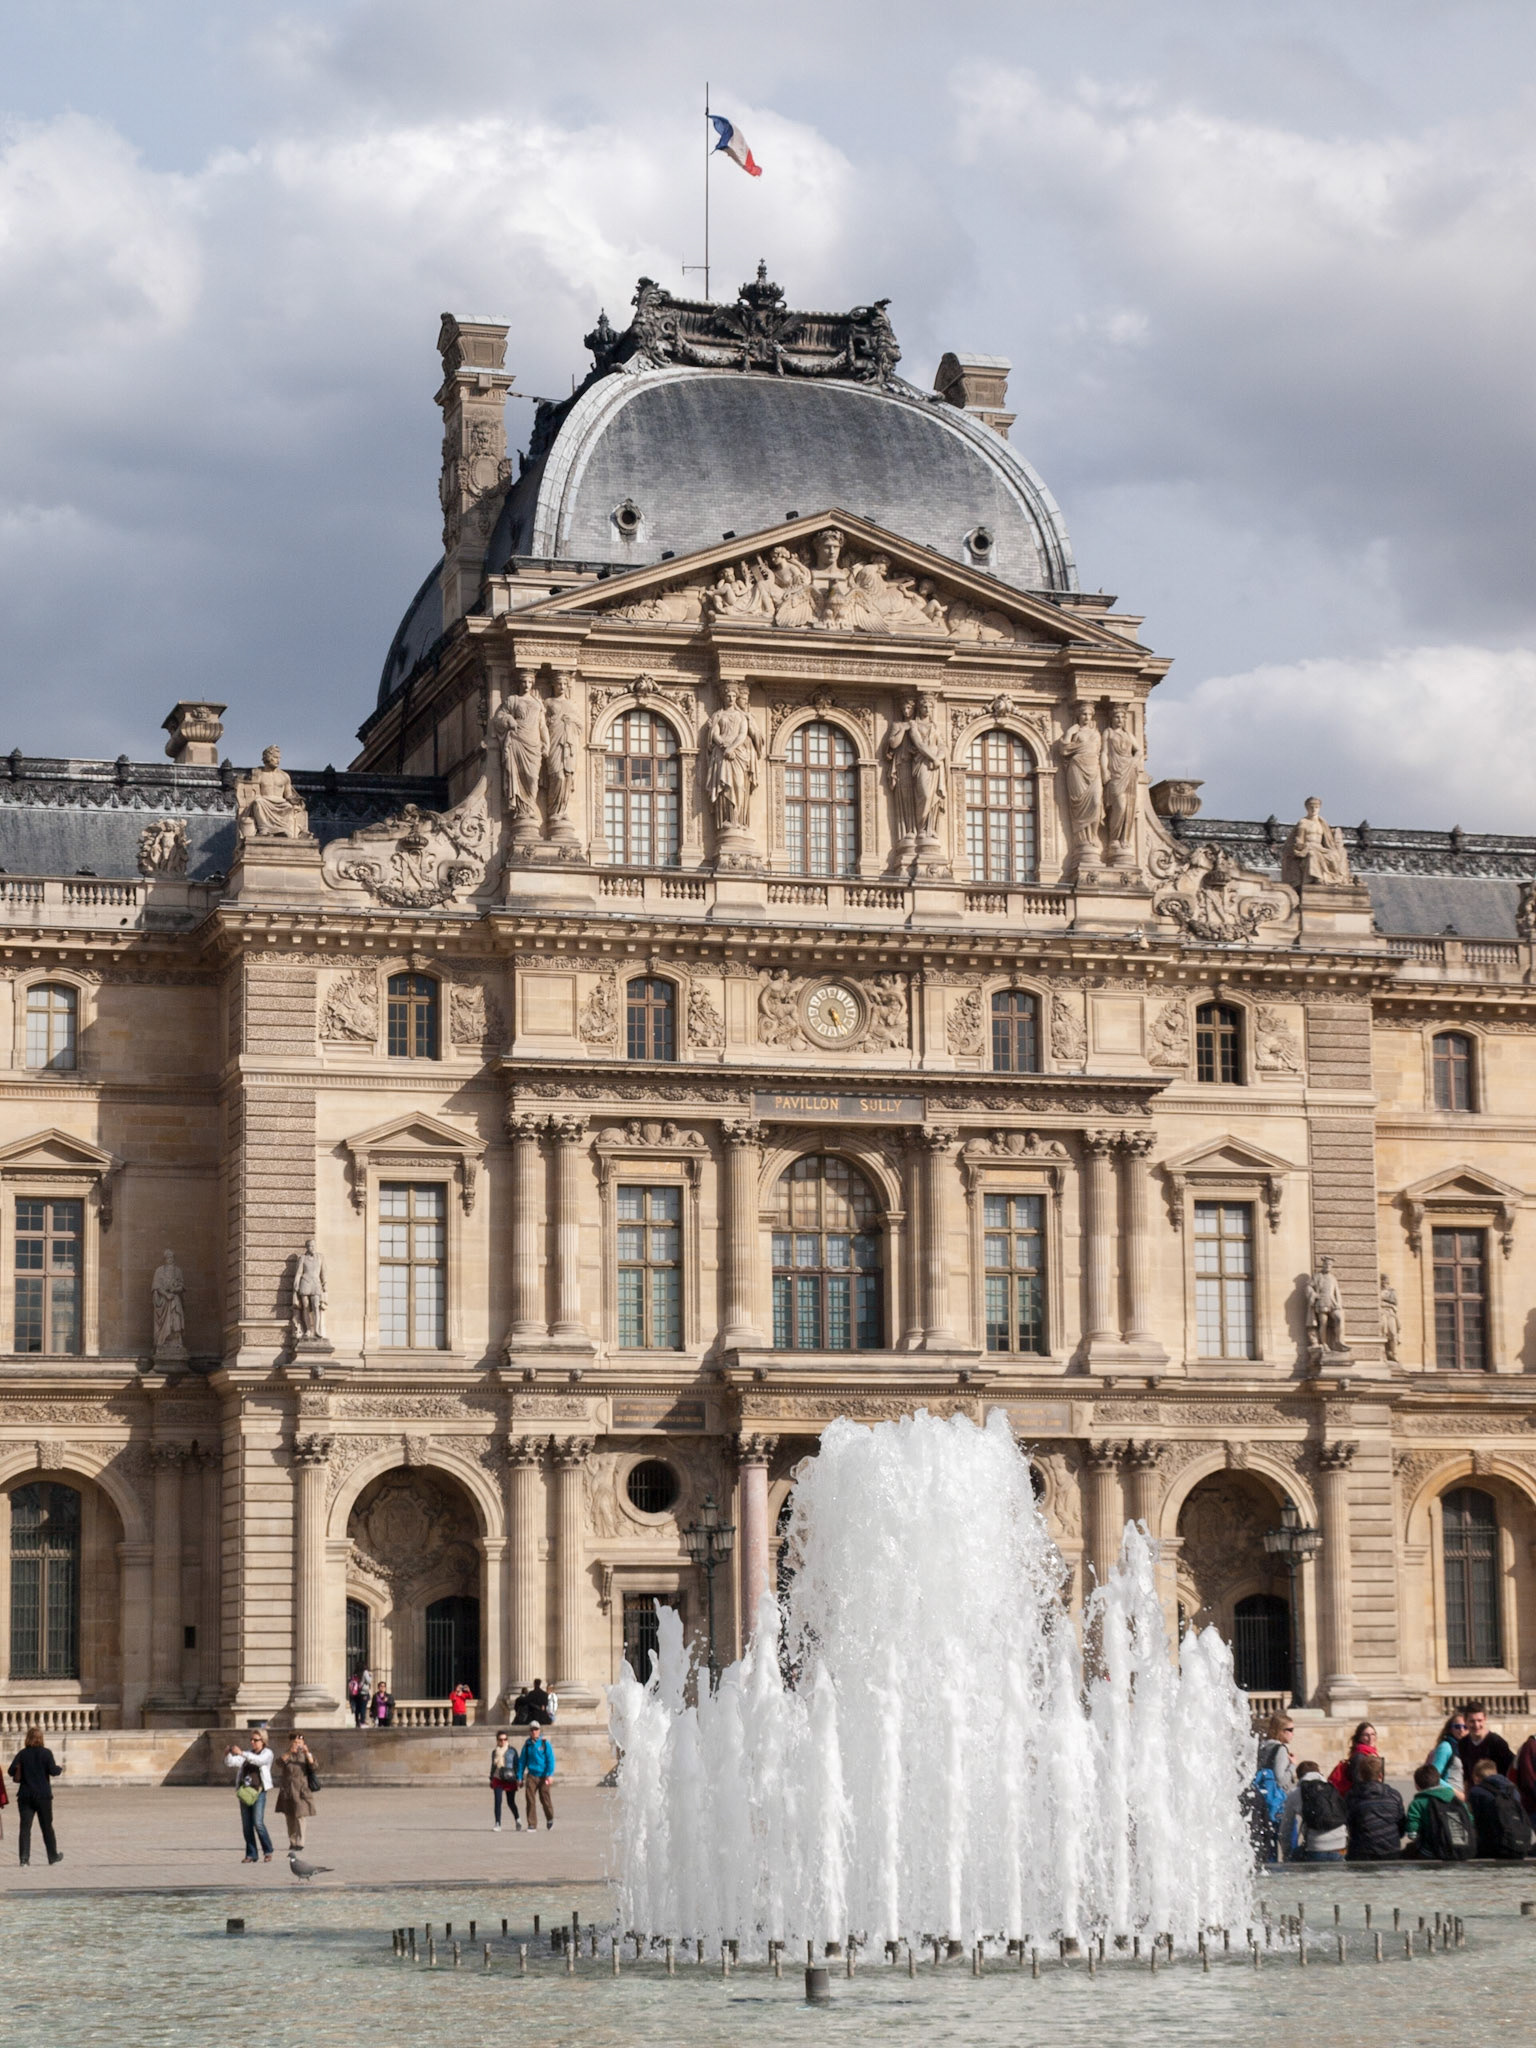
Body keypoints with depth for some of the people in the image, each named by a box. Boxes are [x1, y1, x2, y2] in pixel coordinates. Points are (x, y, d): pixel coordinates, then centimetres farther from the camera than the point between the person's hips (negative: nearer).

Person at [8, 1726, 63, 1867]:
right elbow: (53, 1771, -11)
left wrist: (22, 1774, 13)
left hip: (25, 1795, 1)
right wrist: (60, 1768, 10)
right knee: (47, 1827, 12)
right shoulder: (46, 1753, -6)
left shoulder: (22, 1754, 0)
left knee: (24, 1827, 0)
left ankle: (24, 1857, -12)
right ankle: (53, 1855, 23)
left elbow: (12, 1770, -7)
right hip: (43, 1795, -1)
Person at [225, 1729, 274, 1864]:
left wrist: (242, 1753, -28)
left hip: (258, 1791, -5)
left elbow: (259, 1760, -18)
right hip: (244, 1792, 5)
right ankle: (251, 1854, 10)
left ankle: (268, 1851, 0)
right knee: (246, 1826, 3)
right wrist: (227, 1755, -17)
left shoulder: (267, 1753, 4)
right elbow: (233, 1763, 4)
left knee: (258, 1823, -13)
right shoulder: (248, 1754, 18)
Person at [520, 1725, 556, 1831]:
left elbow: (550, 1759, -7)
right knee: (529, 1799, -10)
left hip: (543, 1775, -2)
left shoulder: (545, 1743, -3)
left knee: (544, 1799, 4)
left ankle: (549, 1818, 33)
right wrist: (520, 1777, 9)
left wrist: (549, 1774, -16)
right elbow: (522, 1761, 12)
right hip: (531, 1775, 2)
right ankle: (531, 1825, -6)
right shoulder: (527, 1745, 7)